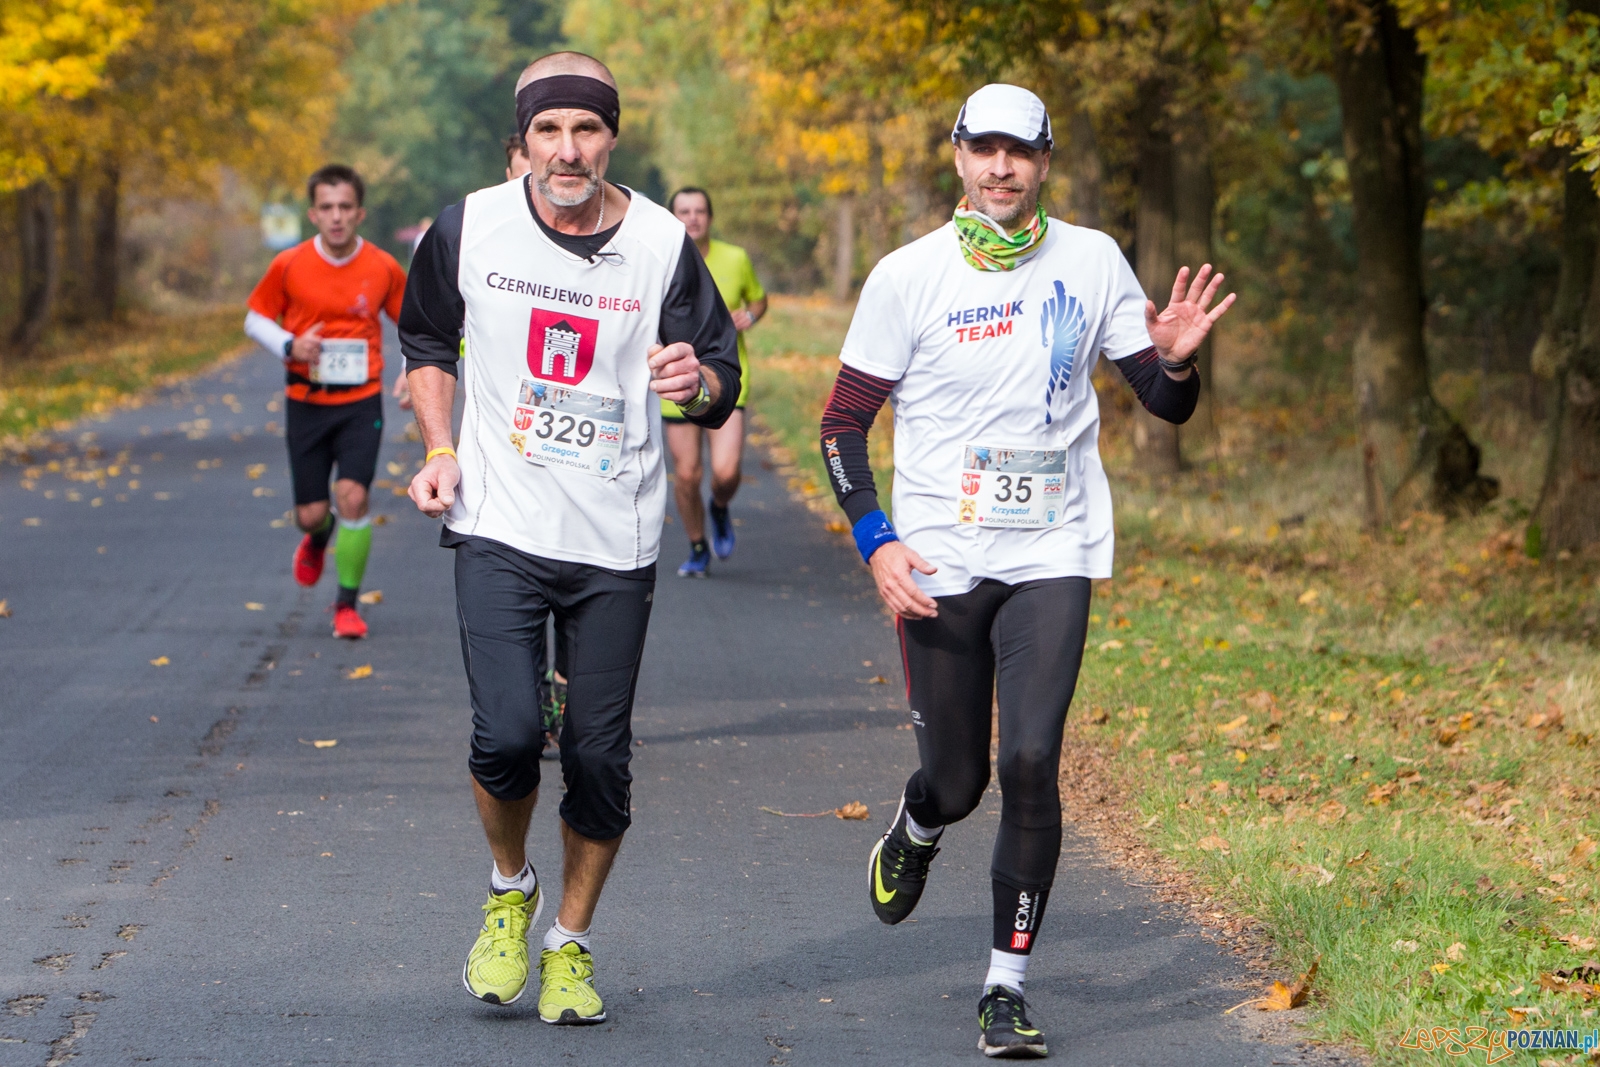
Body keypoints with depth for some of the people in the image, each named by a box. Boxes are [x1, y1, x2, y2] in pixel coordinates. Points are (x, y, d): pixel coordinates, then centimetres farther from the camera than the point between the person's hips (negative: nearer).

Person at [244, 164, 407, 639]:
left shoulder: (383, 268, -3)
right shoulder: (289, 266, -6)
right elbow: (255, 319, 7)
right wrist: (290, 346, -12)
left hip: (361, 403, -1)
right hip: (306, 402, 1)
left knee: (353, 495, -17)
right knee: (310, 512, 1)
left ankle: (347, 604, 0)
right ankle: (318, 537, 42)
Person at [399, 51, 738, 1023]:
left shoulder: (664, 244, -4)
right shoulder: (469, 229, -2)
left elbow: (722, 387, 1)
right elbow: (428, 339, 16)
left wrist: (698, 383, -23)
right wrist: (439, 450, 2)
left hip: (616, 542, 1)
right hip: (499, 527, -1)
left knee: (600, 756, 2)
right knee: (506, 735, -15)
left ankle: (572, 944, 23)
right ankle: (509, 890, 15)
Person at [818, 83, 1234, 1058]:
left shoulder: (1092, 262, 2)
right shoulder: (909, 276, -4)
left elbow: (1166, 404, 8)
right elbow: (844, 423, 1)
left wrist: (1177, 359, -16)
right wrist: (876, 540, -12)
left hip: (1052, 556, 1)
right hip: (939, 563, -1)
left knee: (1030, 764, -12)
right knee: (956, 778, 7)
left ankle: (1007, 987, -2)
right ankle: (913, 836, 45)